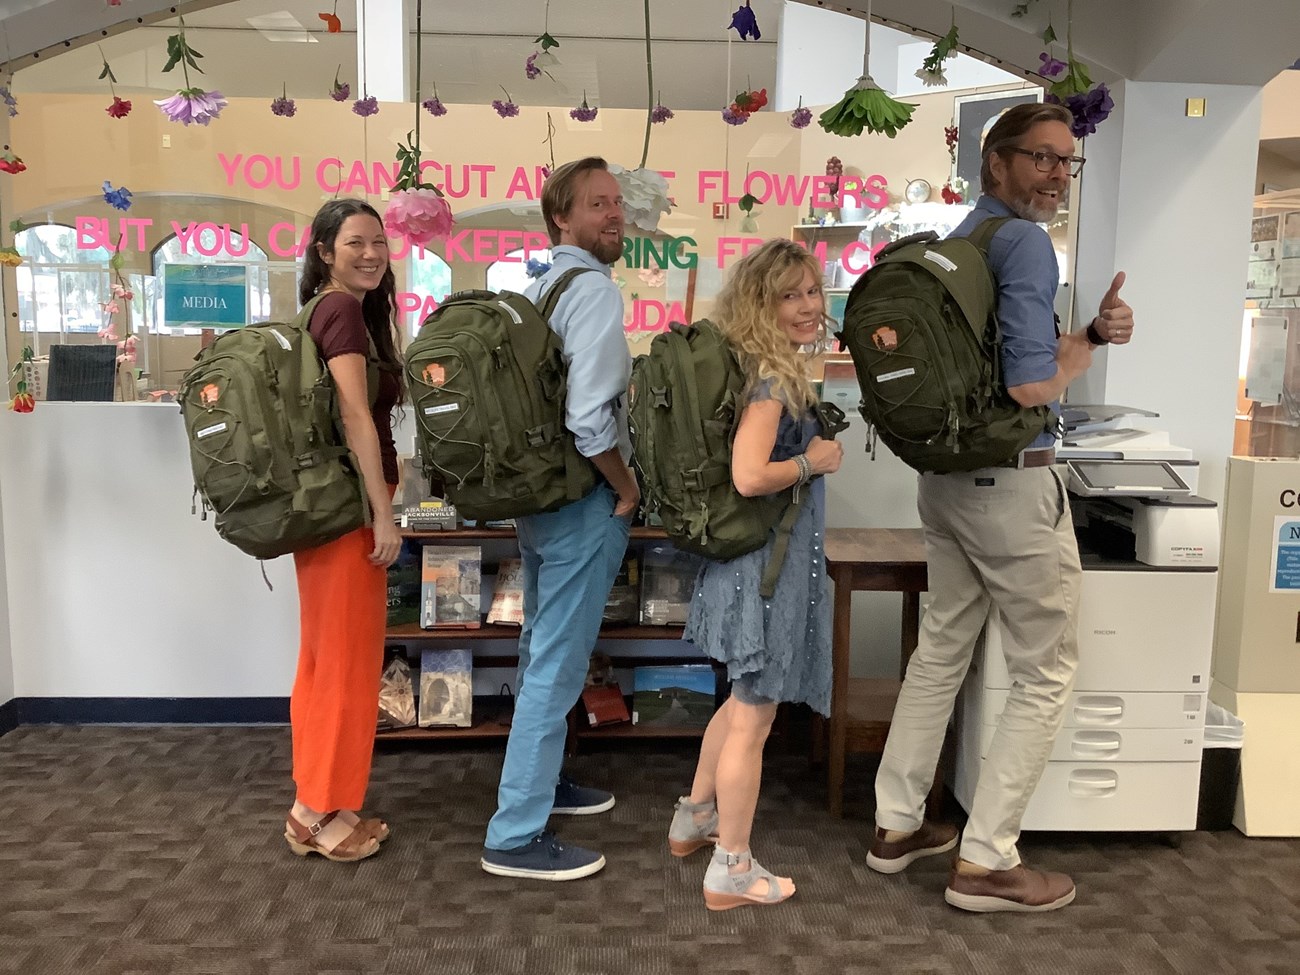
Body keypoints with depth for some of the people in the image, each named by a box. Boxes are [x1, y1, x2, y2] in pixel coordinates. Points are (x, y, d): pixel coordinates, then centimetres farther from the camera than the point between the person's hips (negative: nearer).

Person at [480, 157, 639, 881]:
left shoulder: (540, 288, 12)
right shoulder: (595, 289, -16)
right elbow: (588, 416, -25)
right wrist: (628, 488, -12)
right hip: (582, 500, -9)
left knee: (544, 649, 21)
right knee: (560, 663, -3)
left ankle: (539, 779, 38)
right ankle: (517, 836, 5)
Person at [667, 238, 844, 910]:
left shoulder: (765, 369, 8)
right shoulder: (773, 378, -19)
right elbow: (749, 477, -29)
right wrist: (813, 461, -14)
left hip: (753, 557, 10)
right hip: (768, 562, -10)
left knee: (746, 701, 25)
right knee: (753, 719, 2)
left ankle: (693, 820, 40)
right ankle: (732, 873, 16)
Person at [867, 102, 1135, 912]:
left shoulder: (959, 241, 14)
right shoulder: (1025, 242, -16)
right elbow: (1030, 387, -25)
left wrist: (1091, 331, 5)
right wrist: (1084, 350, -5)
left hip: (947, 474, 9)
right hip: (1010, 482, -9)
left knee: (942, 650, 18)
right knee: (1047, 672, 3)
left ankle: (897, 825, 26)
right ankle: (986, 863, 9)